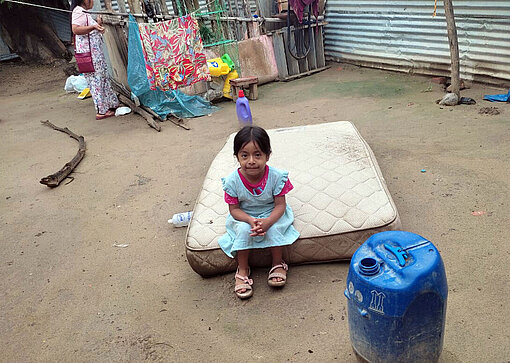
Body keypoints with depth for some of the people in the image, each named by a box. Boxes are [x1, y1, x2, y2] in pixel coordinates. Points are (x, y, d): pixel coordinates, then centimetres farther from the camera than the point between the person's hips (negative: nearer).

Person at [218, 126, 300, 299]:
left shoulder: (276, 176, -22)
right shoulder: (233, 181, -20)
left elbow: (280, 205, -16)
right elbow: (234, 209, -13)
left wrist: (267, 222, -35)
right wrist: (251, 221, -32)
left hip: (271, 214, 0)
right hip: (244, 216, 1)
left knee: (273, 228, -29)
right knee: (244, 230, -29)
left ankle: (278, 265, -3)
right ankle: (242, 270, -8)